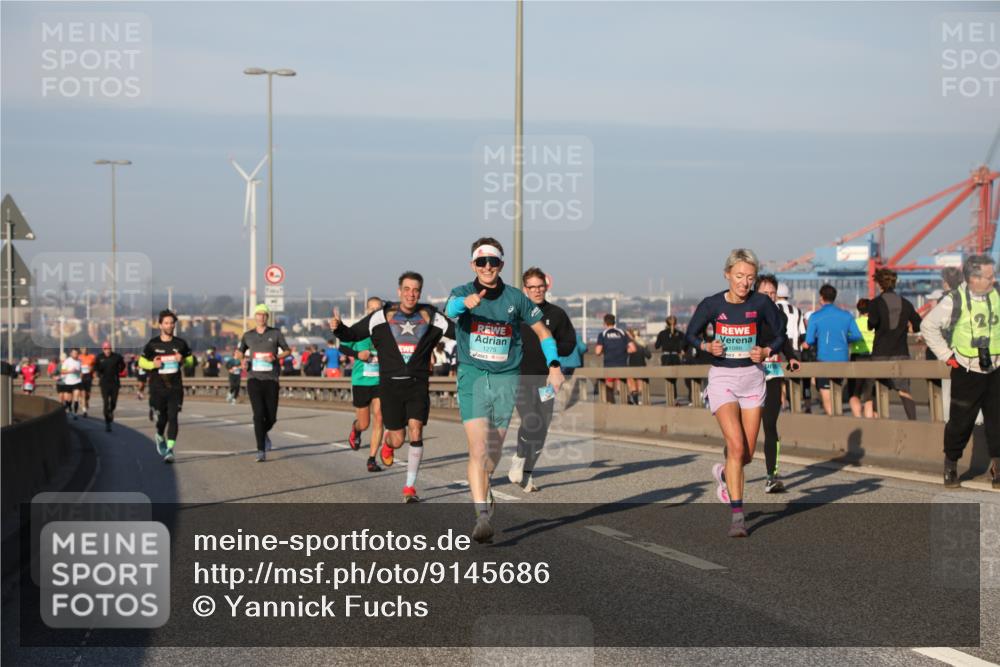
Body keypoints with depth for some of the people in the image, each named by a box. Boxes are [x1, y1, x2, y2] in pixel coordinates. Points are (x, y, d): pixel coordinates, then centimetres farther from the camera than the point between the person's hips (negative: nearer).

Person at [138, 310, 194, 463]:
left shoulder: (180, 344, 4)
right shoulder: (153, 344, 1)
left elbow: (190, 359, 15)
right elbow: (141, 362, 9)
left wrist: (182, 360, -8)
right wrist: (153, 365, -11)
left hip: (175, 388, 0)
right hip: (158, 388, 0)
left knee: (173, 417, -12)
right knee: (161, 418, 8)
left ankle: (170, 450, -15)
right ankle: (160, 437, 42)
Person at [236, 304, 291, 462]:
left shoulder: (275, 333, 6)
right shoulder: (248, 335, 10)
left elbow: (287, 351, 10)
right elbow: (239, 352, 22)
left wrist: (276, 357, -9)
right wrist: (243, 360, -1)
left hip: (271, 379, 0)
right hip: (254, 379, 0)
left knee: (271, 417, 2)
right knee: (258, 414, -14)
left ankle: (264, 433, 38)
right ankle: (261, 451, -11)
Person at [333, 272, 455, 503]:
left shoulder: (431, 317, 2)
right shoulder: (382, 316, 0)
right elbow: (352, 335, 3)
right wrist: (338, 328, -17)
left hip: (418, 384, 0)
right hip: (390, 385, 0)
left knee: (416, 432, -12)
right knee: (397, 439, 2)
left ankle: (410, 487, -1)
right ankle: (387, 443, 42)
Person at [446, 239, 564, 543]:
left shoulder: (516, 298, 4)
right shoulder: (463, 293, -2)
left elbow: (543, 331, 13)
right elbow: (450, 307, -26)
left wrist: (554, 366, 0)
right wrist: (466, 302, -50)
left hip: (506, 379, 2)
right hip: (473, 376, -2)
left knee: (494, 450, 12)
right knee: (478, 448, -16)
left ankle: (482, 490, 42)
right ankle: (482, 516, -19)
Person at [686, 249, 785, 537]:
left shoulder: (761, 303, -6)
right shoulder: (712, 304, -8)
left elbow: (780, 335, 6)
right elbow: (691, 334, 6)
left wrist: (766, 351, -13)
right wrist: (707, 346, -14)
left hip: (752, 377, 2)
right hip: (722, 377, -2)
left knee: (747, 455, 6)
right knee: (736, 446, -18)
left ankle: (724, 474, 42)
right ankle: (737, 515, -12)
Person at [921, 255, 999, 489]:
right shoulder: (954, 300, -11)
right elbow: (929, 325, -1)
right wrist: (946, 355, -3)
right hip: (966, 372, -3)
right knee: (961, 421, 4)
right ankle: (950, 465, 23)